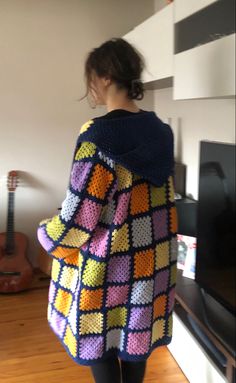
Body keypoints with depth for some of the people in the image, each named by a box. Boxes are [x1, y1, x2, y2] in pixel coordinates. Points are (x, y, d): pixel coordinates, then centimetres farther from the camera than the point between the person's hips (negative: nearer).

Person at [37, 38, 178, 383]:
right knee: (136, 334, 22)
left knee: (99, 344, 14)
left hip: (106, 264, -7)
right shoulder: (160, 130, 0)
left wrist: (45, 233, -1)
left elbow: (79, 217, -21)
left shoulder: (99, 134, -22)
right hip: (150, 257, 7)